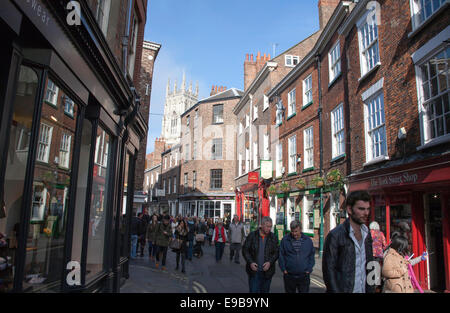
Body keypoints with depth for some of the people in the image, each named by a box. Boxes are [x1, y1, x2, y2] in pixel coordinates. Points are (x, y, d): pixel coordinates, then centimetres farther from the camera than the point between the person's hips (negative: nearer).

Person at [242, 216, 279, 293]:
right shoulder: (252, 235, -2)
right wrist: (250, 262, -13)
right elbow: (245, 250, 0)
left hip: (267, 271, 2)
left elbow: (276, 252, 3)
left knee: (265, 291, 13)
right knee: (254, 291, -1)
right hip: (254, 270, -2)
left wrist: (270, 262, -13)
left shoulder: (273, 237, 2)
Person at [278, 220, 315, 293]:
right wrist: (284, 269, -4)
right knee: (290, 292, 12)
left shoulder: (308, 240, 5)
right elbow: (281, 256, 3)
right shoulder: (285, 240, 0)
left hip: (304, 276, 0)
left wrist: (309, 270, 2)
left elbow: (312, 256, 10)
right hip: (289, 276, 0)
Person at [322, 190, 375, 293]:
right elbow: (329, 270, -14)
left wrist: (371, 289, 5)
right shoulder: (335, 235, -15)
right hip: (343, 289, -6)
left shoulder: (367, 234, 5)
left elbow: (369, 265, 11)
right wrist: (335, 290, -18)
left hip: (363, 289, 6)